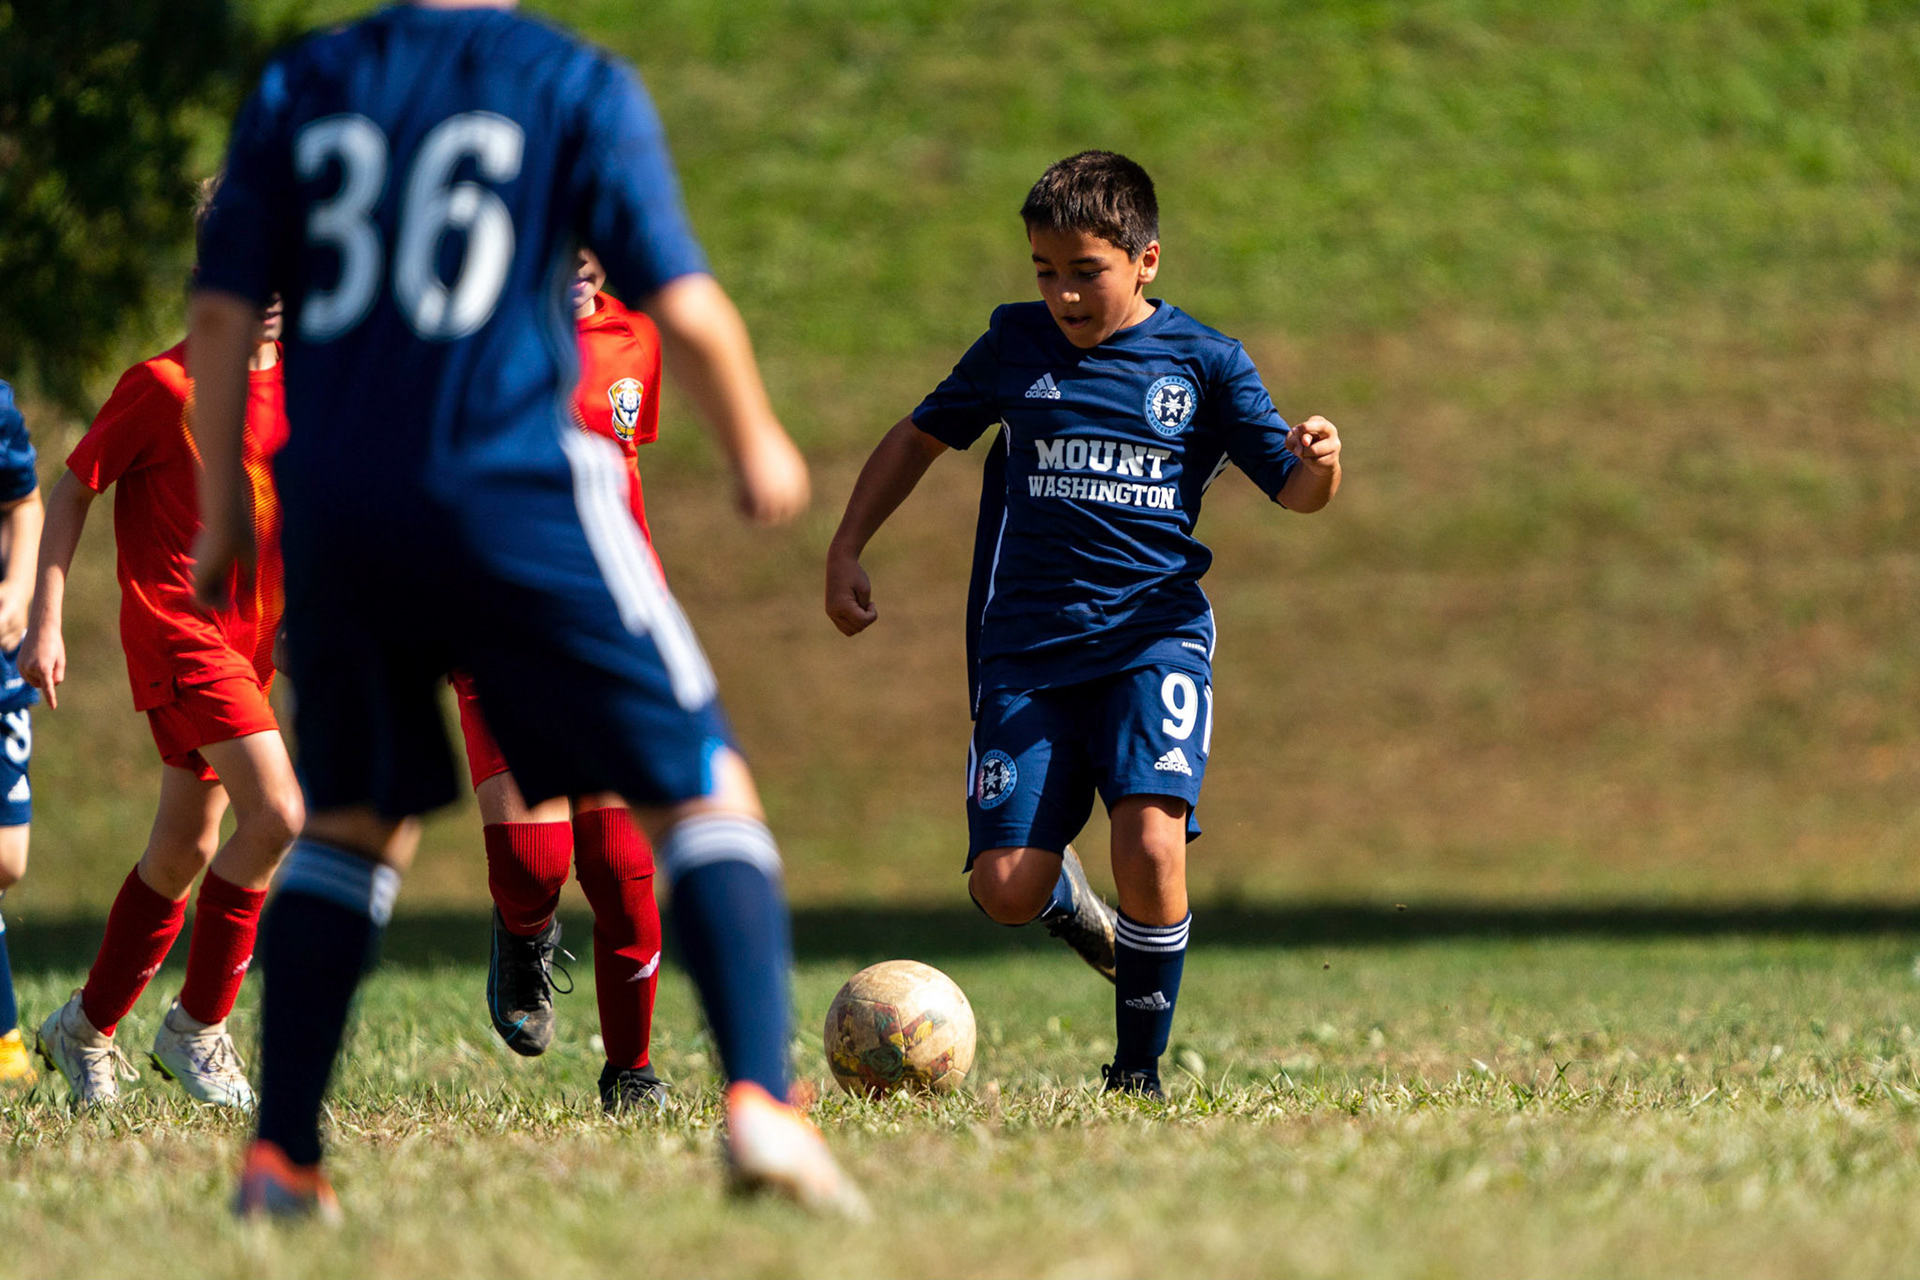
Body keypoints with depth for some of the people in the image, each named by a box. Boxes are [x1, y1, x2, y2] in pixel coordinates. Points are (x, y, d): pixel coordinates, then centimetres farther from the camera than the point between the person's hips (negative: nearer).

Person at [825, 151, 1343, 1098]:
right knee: (1005, 892, -9)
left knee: (1151, 843, -24)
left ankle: (1137, 1073, -5)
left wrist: (1320, 465, -20)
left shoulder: (1204, 362, 4)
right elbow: (921, 434, 21)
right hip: (1027, 644, 2)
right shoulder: (1017, 344, 8)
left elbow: (1293, 489, 3)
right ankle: (1077, 911, 31)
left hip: (1152, 635, -2)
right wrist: (846, 550, 16)